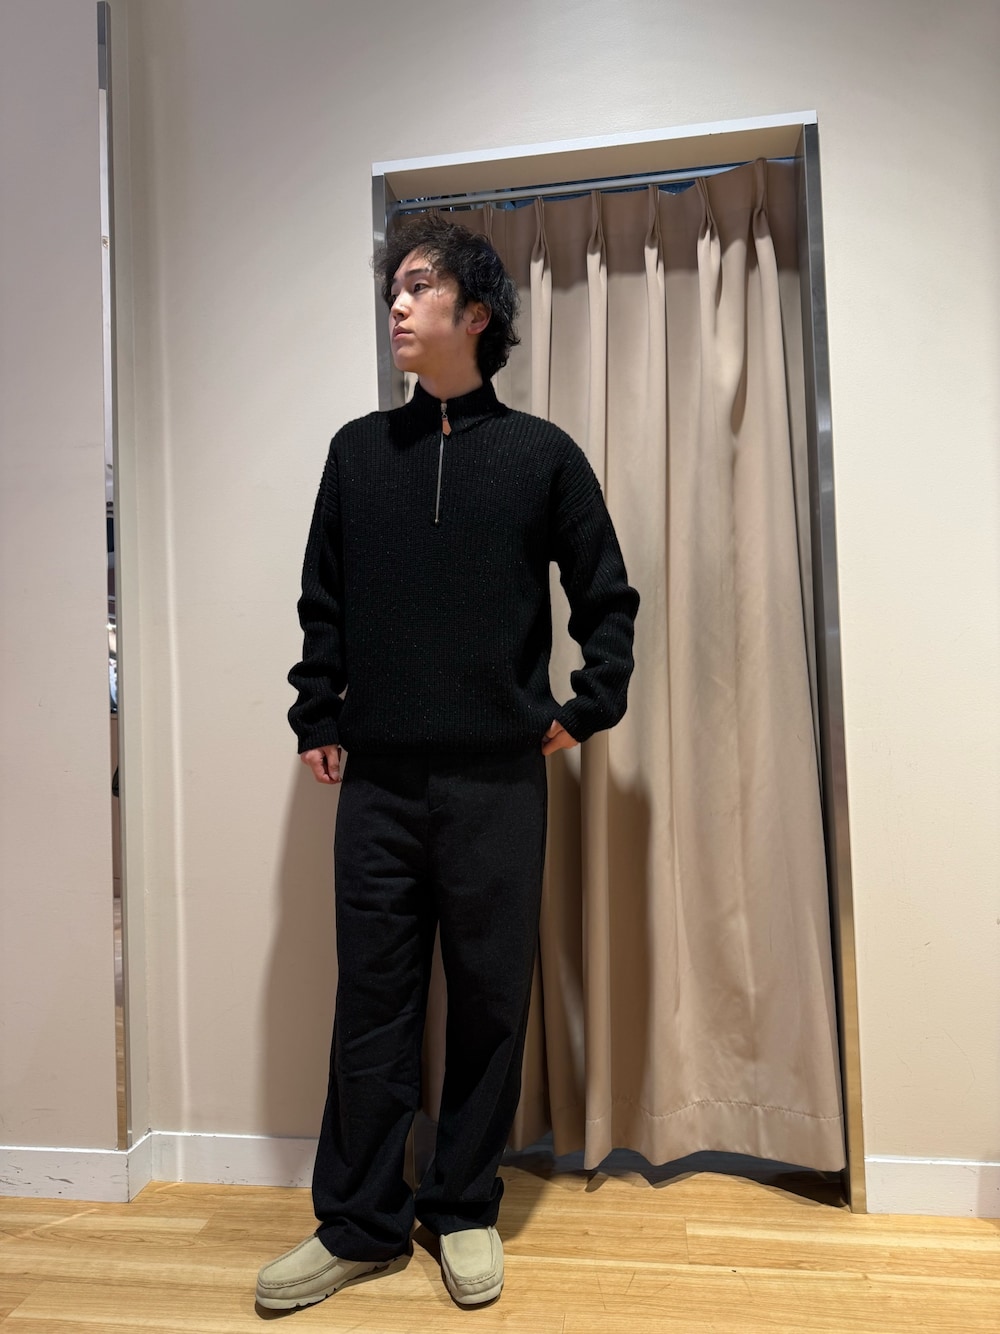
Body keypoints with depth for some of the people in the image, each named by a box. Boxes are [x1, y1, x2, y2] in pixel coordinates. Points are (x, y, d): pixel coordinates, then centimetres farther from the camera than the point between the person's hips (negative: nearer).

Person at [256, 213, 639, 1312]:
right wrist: (316, 719, 6)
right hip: (377, 783, 2)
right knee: (371, 1006, 10)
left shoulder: (541, 455, 3)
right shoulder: (357, 451, 10)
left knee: (488, 1006, 9)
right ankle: (357, 1223, 28)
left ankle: (465, 1211, 30)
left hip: (497, 783, -1)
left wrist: (586, 710, 0)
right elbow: (322, 603, 12)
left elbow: (607, 599, 7)